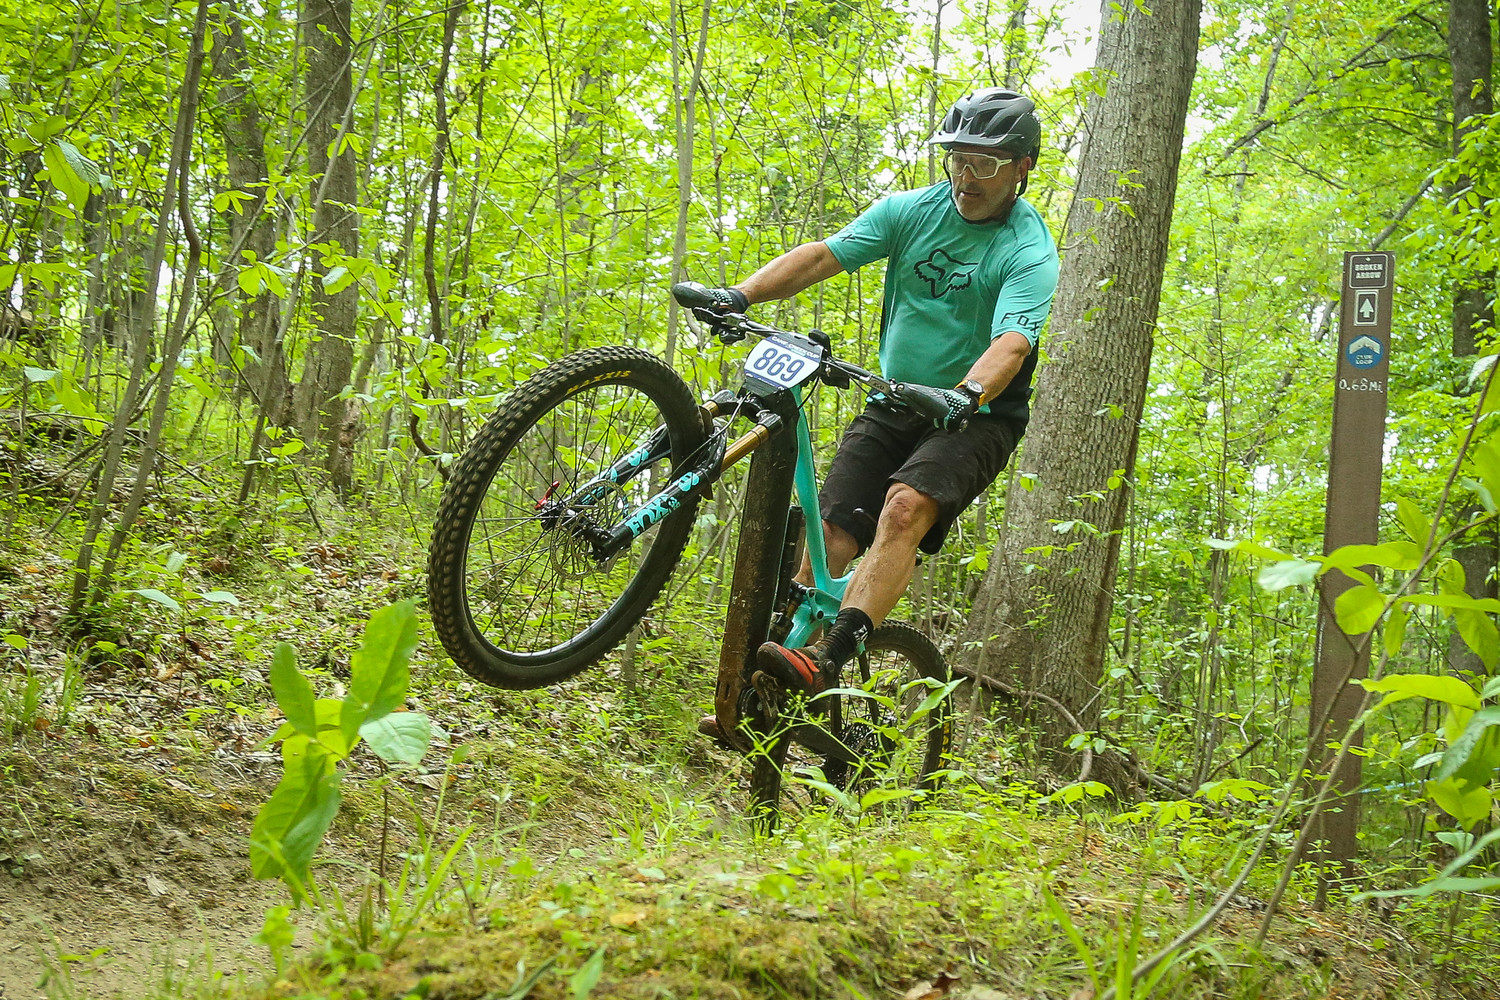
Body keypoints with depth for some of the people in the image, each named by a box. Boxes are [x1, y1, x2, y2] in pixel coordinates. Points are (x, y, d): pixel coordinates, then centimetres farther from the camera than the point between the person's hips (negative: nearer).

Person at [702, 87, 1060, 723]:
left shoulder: (1029, 253, -12)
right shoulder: (912, 210, 2)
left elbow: (1011, 342, -28)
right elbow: (824, 255, -5)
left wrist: (968, 394, -48)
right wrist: (741, 295, -19)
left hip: (975, 418, -4)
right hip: (893, 406, 4)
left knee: (905, 508, -31)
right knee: (829, 534, -8)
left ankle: (827, 663, -38)